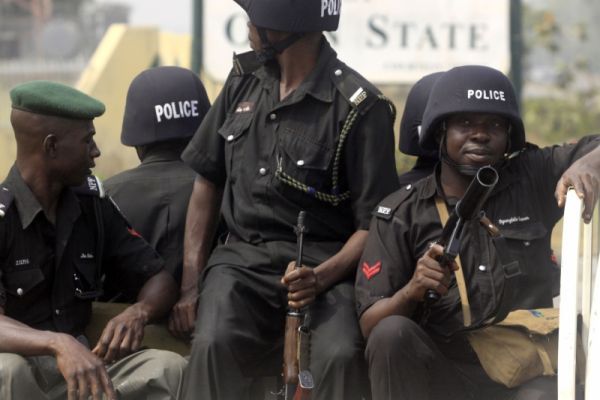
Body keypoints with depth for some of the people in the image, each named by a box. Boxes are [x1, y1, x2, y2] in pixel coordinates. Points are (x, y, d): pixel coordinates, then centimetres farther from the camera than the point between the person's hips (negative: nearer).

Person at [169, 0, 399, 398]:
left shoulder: (359, 107, -7)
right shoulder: (245, 80, 11)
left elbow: (374, 223, -7)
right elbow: (208, 182, 17)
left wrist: (321, 277, -26)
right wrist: (191, 282, 7)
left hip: (325, 263, -4)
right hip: (244, 257, 4)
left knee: (341, 355, -34)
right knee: (214, 344, -29)